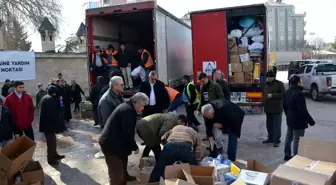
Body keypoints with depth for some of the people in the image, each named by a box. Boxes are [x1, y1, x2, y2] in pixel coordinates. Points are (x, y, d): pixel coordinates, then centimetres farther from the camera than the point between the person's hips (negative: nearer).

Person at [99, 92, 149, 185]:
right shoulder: (128, 110, -22)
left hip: (111, 141, 11)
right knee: (116, 171, -3)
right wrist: (135, 147, -10)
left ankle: (124, 177, 52)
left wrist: (131, 146, 18)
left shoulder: (127, 107, 12)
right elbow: (128, 133, -24)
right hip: (111, 143, -11)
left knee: (122, 162, 30)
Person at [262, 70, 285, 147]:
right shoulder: (266, 84, 13)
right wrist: (264, 103, 12)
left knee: (276, 125, -3)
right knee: (269, 125, 14)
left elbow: (283, 94, -13)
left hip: (277, 109, -6)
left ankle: (276, 140, 5)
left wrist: (272, 95, -21)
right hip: (268, 109, 7)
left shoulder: (279, 84, -6)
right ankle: (270, 138, 27)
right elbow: (264, 94, 23)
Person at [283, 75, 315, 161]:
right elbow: (303, 110, -25)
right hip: (298, 120, -9)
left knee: (289, 137, 17)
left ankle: (287, 155, 28)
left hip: (290, 119, 10)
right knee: (297, 140, -1)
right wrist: (311, 121, -16)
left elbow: (284, 105, 16)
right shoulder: (298, 93, -24)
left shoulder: (287, 92, 5)